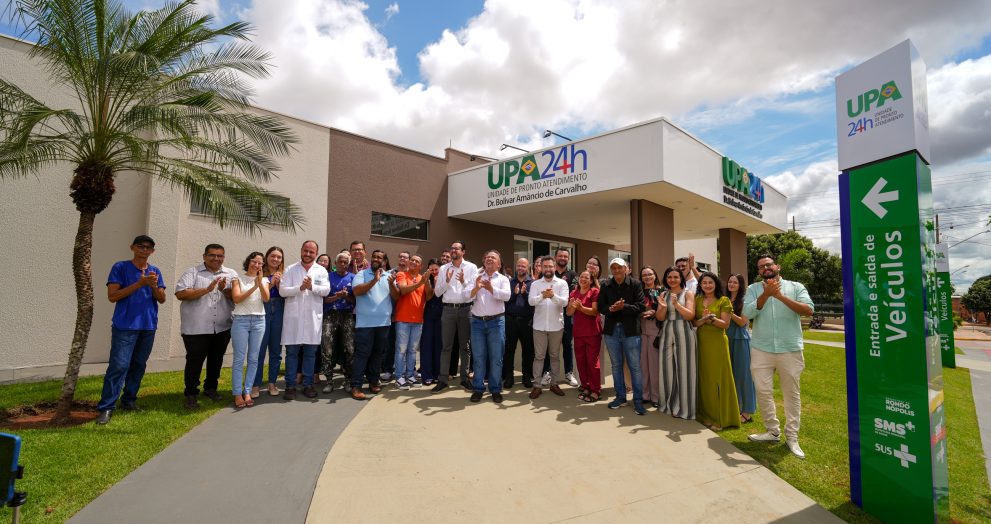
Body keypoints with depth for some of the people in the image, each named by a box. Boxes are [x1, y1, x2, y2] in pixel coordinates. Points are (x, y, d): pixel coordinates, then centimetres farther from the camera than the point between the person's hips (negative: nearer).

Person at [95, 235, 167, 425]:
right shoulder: (120, 267, -2)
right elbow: (112, 296, -9)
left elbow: (162, 299, 8)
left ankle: (129, 400, 23)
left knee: (138, 365, 11)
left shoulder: (155, 271, 11)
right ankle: (106, 407, -3)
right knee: (119, 366, -9)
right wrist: (139, 283, -18)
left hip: (148, 326, 5)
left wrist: (154, 286, -12)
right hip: (125, 326, -4)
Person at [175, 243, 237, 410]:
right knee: (194, 361, 3)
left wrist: (224, 289, -19)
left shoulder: (231, 274, 8)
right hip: (196, 328, -3)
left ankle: (210, 388, 32)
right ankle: (190, 394, 18)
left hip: (222, 328, 3)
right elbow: (181, 294, -13)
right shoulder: (192, 272, -1)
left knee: (216, 360, 15)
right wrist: (207, 289, -21)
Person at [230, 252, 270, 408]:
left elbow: (266, 298, -3)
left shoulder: (264, 280, 12)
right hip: (241, 320, -2)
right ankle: (237, 394, 4)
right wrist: (254, 287, -15)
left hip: (259, 321, 3)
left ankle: (247, 392, 12)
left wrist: (260, 282, -14)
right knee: (239, 359, -3)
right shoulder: (238, 279, 6)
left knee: (253, 359, 4)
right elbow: (236, 298, -8)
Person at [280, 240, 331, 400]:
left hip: (313, 317, 1)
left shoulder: (321, 270, 6)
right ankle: (290, 386, 14)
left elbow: (326, 290, -5)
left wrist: (312, 287, -22)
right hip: (293, 317, -1)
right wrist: (300, 288, -19)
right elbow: (282, 291, -5)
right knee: (292, 352, 4)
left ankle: (308, 385, 18)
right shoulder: (290, 270, 4)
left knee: (310, 353, 8)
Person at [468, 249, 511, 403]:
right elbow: (467, 297, -2)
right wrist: (476, 288, -20)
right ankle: (478, 388, 17)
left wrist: (491, 288, -25)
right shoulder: (476, 277, 9)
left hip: (496, 321, -1)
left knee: (496, 357, 4)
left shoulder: (503, 279, 5)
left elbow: (506, 295, -13)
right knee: (478, 357, 7)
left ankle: (496, 389, 15)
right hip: (477, 321, 1)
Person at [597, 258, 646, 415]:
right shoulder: (606, 286, 5)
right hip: (611, 330, 4)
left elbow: (640, 306, -10)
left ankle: (638, 400, 13)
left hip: (630, 331, -3)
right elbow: (600, 306, 4)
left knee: (635, 366, 2)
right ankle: (620, 397, 27)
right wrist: (611, 308, -16)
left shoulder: (635, 284, -5)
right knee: (616, 365, 13)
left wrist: (623, 307, -20)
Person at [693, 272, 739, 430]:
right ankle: (707, 415, 16)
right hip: (701, 342, 4)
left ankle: (720, 418, 7)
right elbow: (694, 322, 5)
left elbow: (725, 324, -6)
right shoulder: (697, 300, 10)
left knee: (718, 378, -1)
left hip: (717, 342, -3)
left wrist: (713, 318, -23)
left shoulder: (723, 300, 0)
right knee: (704, 378, 6)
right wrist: (703, 319, -15)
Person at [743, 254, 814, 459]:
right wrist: (766, 294, -20)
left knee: (792, 394, 7)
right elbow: (748, 313, -8)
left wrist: (781, 296, -19)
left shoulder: (795, 287, 4)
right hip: (761, 350, 1)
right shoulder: (753, 289, 6)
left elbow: (809, 310, -11)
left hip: (790, 350, -1)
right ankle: (773, 431, 23)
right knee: (763, 392, 6)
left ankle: (792, 437, 19)